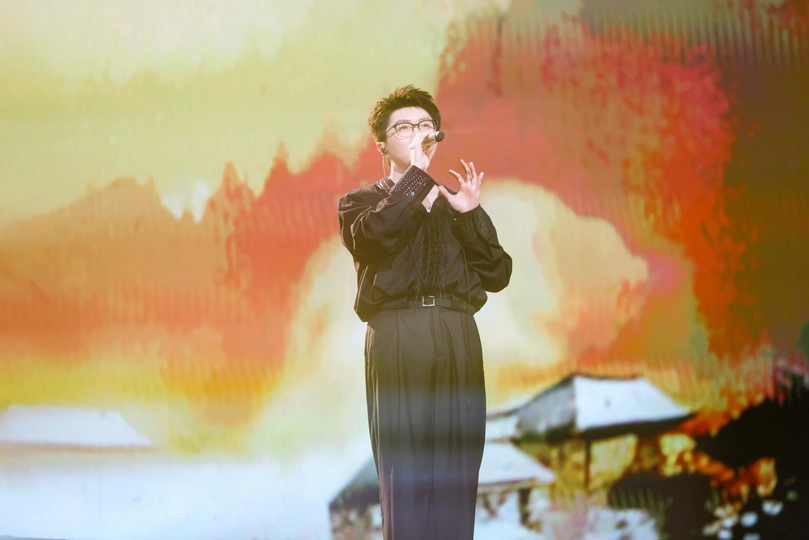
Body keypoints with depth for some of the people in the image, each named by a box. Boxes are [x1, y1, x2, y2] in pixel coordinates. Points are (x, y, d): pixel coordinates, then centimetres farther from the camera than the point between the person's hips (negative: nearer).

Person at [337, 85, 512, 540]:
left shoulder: (456, 205, 25)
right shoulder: (361, 202, 16)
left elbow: (498, 275, 13)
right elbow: (370, 234, -10)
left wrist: (472, 215, 1)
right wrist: (417, 174, -6)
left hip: (458, 336, 3)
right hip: (397, 335, -3)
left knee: (457, 469, -3)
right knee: (404, 467, -8)